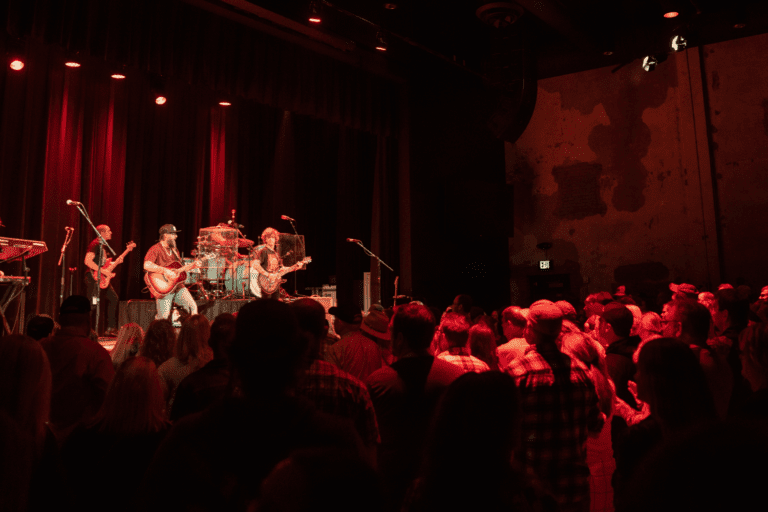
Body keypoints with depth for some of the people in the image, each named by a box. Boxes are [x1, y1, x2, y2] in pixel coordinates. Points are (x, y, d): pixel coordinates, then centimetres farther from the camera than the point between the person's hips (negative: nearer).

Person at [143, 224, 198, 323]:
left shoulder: (174, 250, 18)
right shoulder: (155, 249, -9)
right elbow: (147, 265, -26)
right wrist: (166, 271, -28)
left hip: (177, 285, 7)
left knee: (193, 307, -5)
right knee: (163, 317, -11)